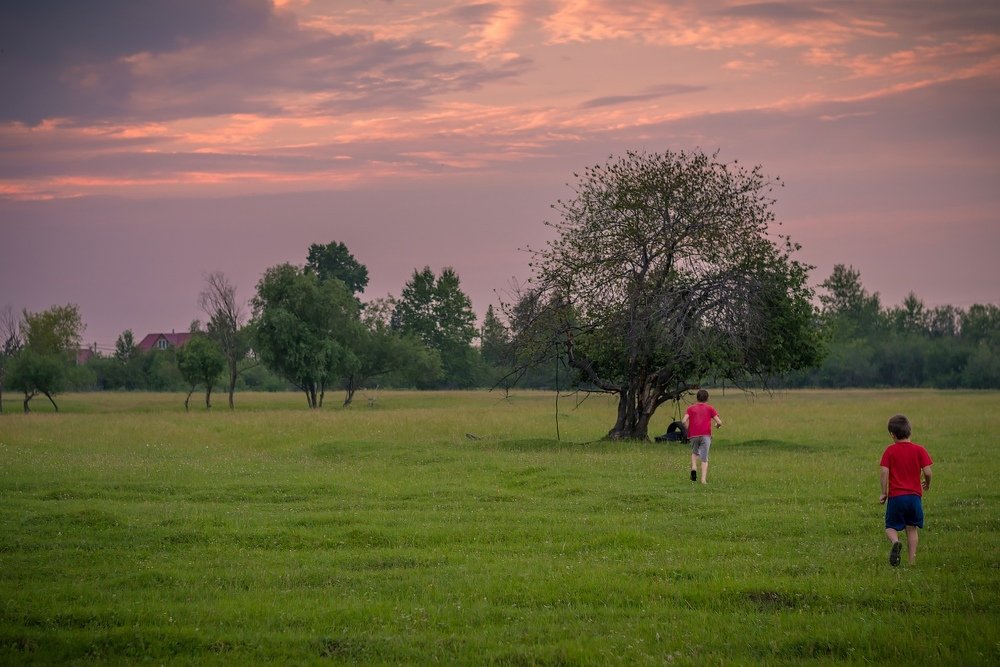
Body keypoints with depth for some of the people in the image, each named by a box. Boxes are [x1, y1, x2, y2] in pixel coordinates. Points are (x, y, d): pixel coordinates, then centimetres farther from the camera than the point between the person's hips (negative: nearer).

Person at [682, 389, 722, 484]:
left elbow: (684, 421, -3)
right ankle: (704, 479, -9)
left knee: (694, 452, 26)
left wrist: (688, 430, 13)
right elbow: (719, 422, 2)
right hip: (706, 435, -1)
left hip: (693, 435, 1)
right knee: (704, 459, 1)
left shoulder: (691, 408, 12)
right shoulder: (710, 408, 10)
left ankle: (694, 467, 1)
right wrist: (718, 426, 24)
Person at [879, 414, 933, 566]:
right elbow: (927, 472, -5)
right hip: (914, 495, 2)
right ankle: (912, 561, 6)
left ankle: (895, 542, -23)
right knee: (912, 529, 11)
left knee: (891, 527, 9)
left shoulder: (890, 450, -4)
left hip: (895, 496, -2)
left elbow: (884, 472, -11)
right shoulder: (919, 450, 0)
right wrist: (927, 484, 16)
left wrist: (884, 493, -1)